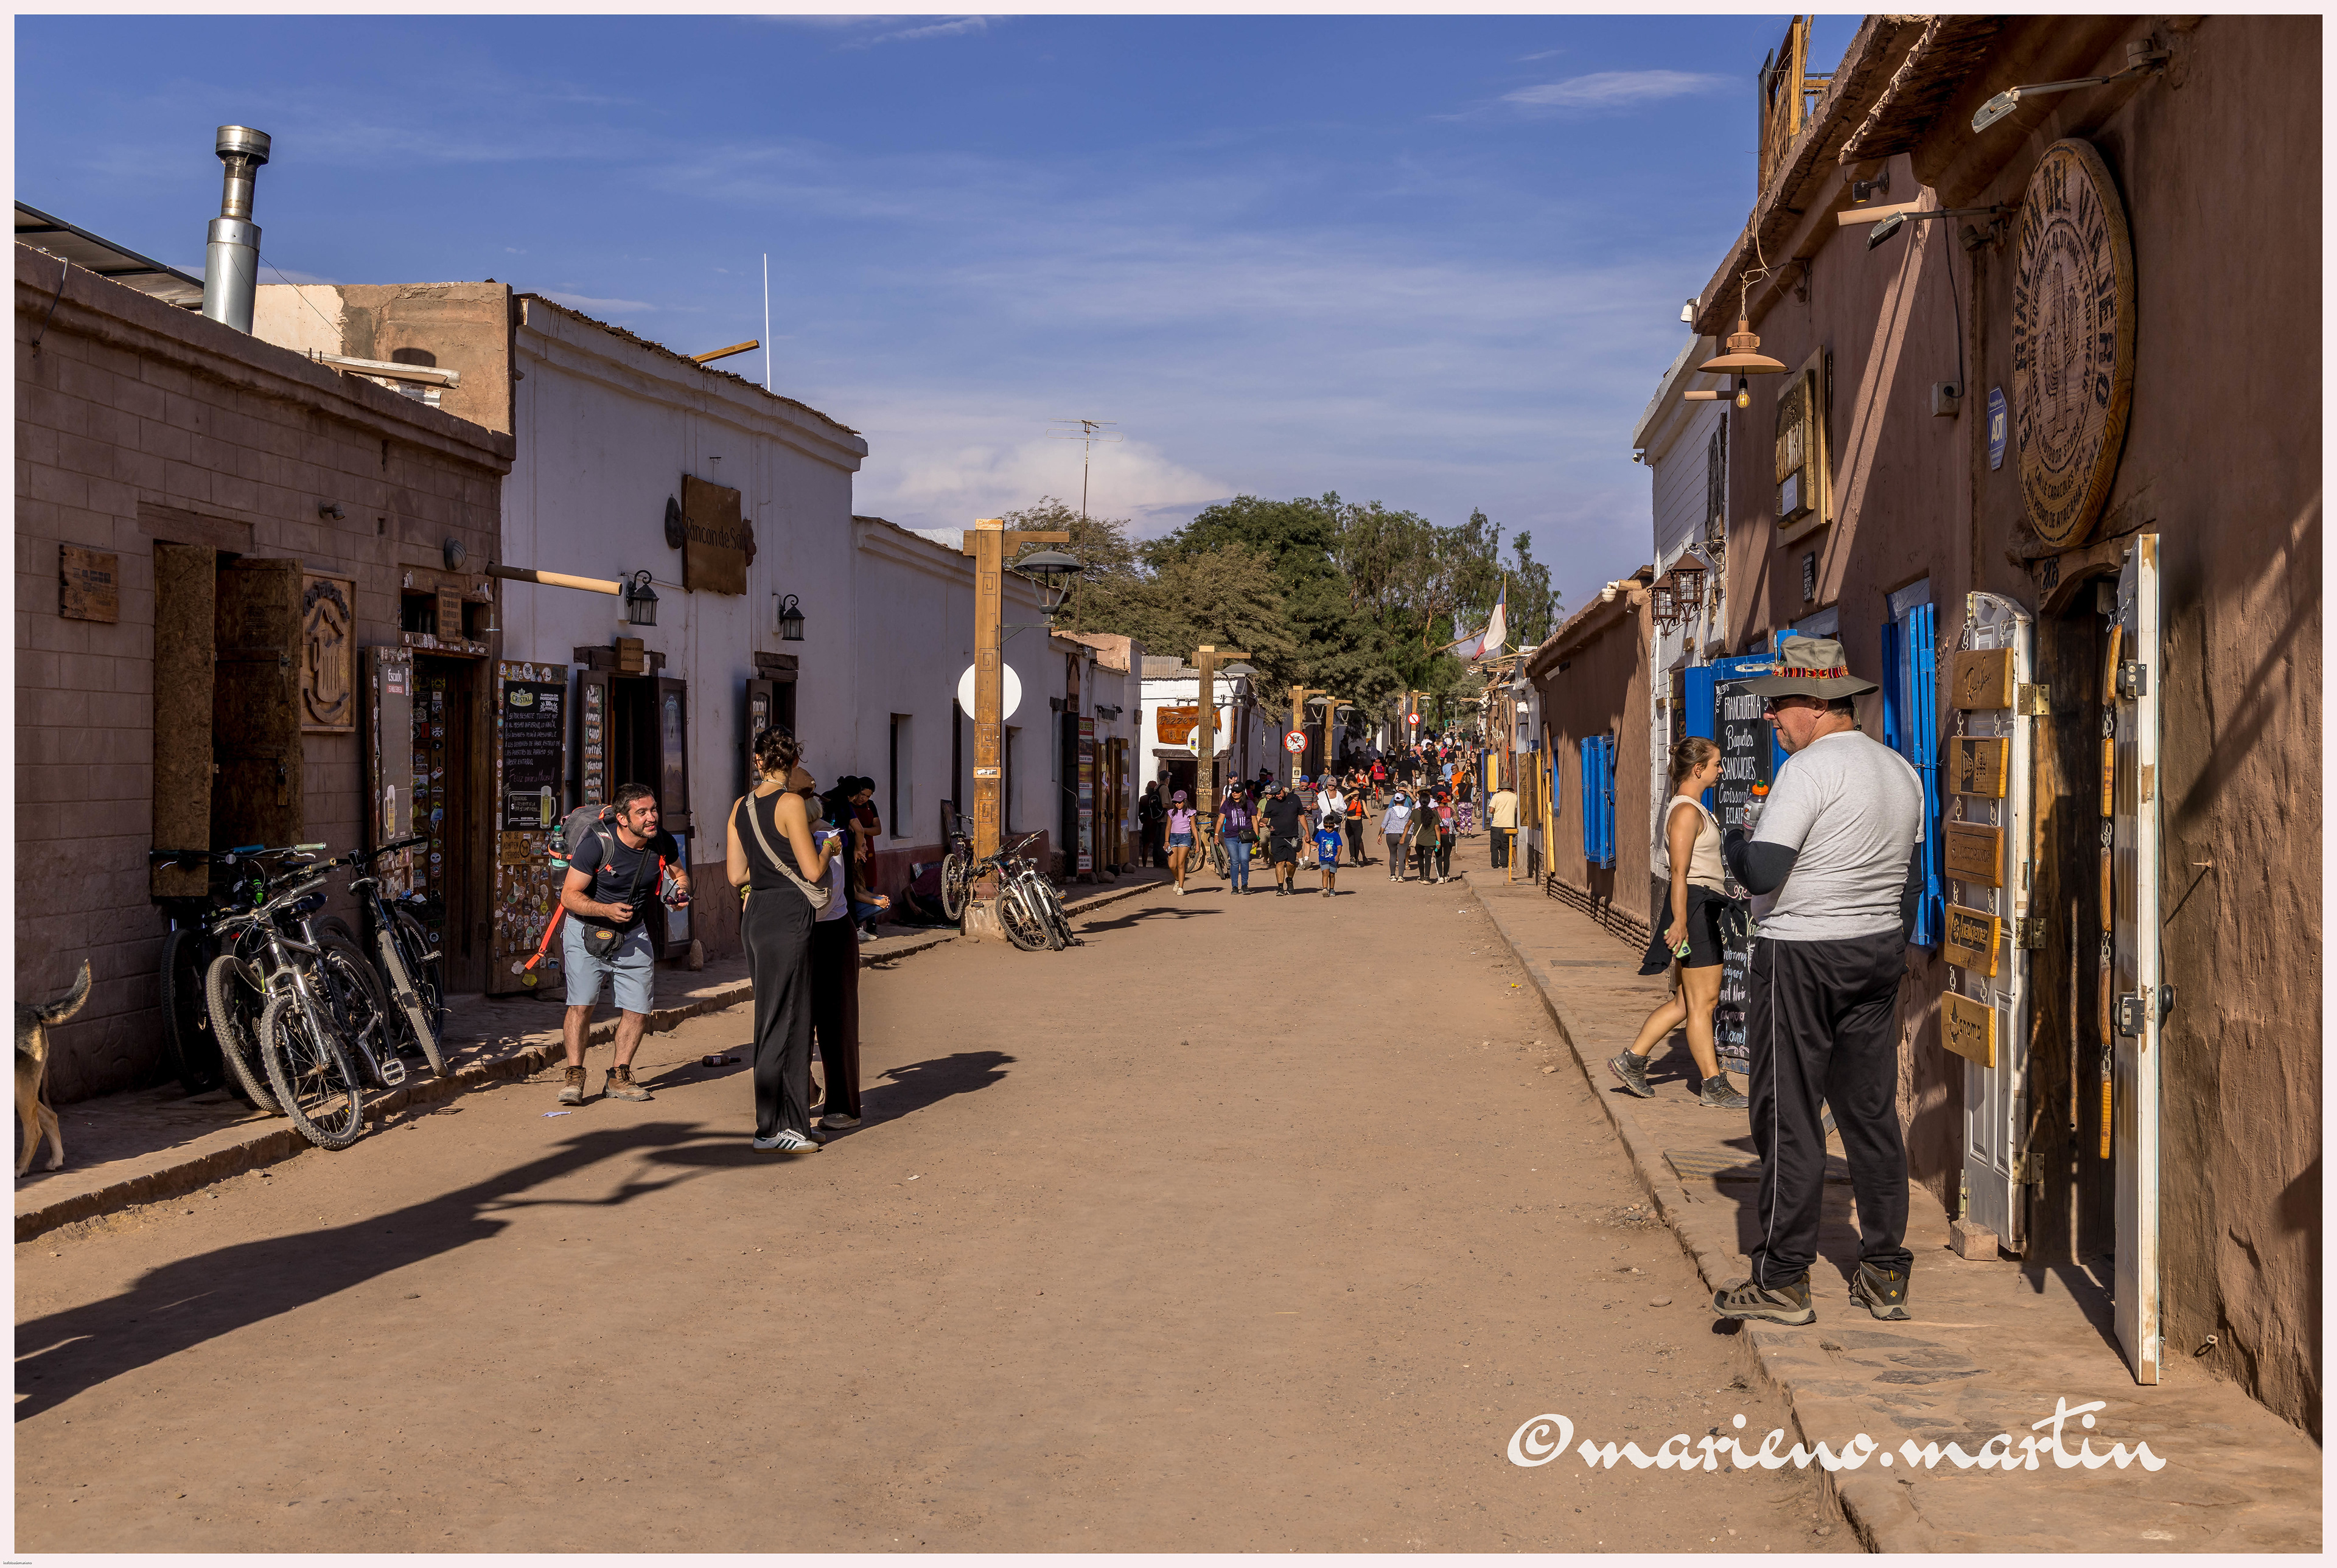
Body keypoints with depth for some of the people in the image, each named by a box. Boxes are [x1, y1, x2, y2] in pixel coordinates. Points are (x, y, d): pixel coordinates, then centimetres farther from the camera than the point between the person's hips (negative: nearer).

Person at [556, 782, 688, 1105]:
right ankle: (573, 1076, -4)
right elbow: (569, 896, -19)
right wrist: (607, 910, -34)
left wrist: (682, 890, -10)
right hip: (587, 930, -4)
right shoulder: (597, 844, -24)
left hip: (633, 934, 4)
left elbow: (679, 872, 13)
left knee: (639, 1009, 0)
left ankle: (619, 1077, 14)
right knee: (581, 1004, -16)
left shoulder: (663, 843, -9)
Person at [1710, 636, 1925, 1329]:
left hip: (1800, 959, -8)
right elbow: (1910, 877, 16)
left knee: (1789, 1118, -1)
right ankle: (1885, 1275, 16)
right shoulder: (1901, 771, 11)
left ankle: (1782, 1280, 3)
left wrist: (1734, 843, 0)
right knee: (1872, 1115, 12)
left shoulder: (1809, 769, -15)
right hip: (1878, 955, 8)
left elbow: (1762, 873, -21)